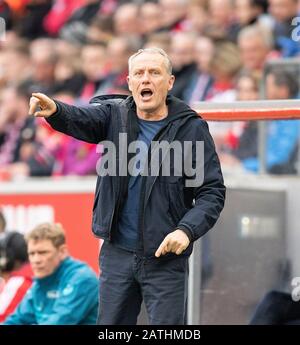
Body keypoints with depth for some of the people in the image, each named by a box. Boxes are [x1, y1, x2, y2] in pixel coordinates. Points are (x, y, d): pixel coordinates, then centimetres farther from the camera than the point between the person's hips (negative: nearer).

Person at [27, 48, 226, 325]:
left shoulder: (191, 128, -3)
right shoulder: (114, 115, 4)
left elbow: (212, 191, -5)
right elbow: (79, 119, -17)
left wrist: (187, 230, -22)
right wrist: (55, 110, -40)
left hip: (166, 257, -3)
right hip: (117, 253, 3)